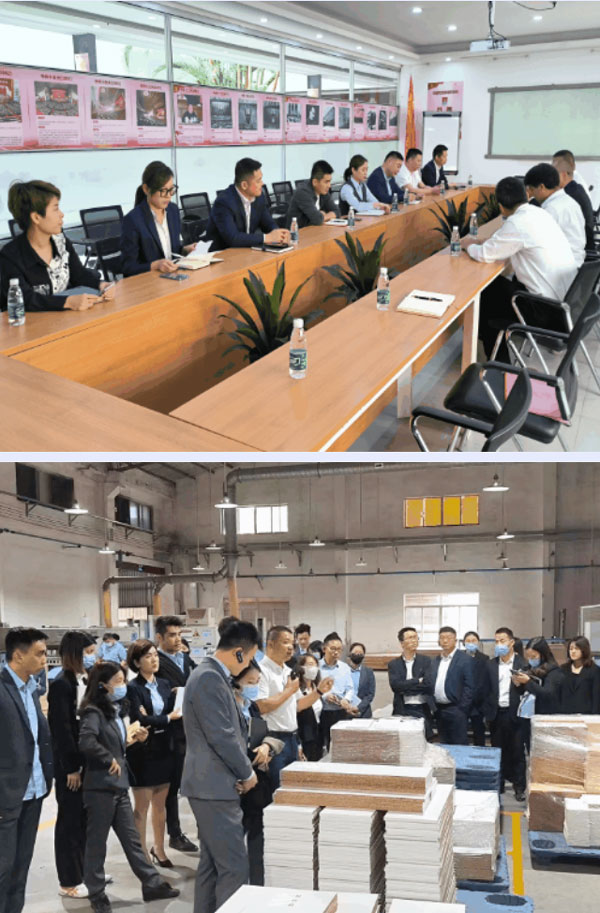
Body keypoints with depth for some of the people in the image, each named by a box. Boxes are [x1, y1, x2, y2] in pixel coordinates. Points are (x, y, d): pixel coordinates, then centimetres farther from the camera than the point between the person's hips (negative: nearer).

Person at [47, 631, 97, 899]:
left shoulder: (85, 681, 10)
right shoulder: (61, 684, -15)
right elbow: (61, 729, -18)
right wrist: (71, 767, -18)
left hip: (87, 760, 7)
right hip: (69, 764, -7)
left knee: (85, 817, 13)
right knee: (70, 819, 2)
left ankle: (85, 872, 25)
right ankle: (68, 882, 12)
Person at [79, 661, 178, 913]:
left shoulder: (115, 711, 12)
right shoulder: (94, 712, -15)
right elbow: (87, 742, -32)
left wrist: (132, 739, 3)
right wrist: (110, 760, -20)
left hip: (119, 786, 9)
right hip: (100, 787, -9)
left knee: (131, 838, 14)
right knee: (97, 842, 4)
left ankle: (152, 884, 20)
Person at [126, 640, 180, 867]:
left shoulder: (164, 684, 8)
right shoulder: (133, 688, -10)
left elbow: (173, 712, 6)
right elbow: (140, 720, -17)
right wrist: (168, 718, -13)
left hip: (164, 748, 5)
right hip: (143, 752, -5)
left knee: (160, 803, 14)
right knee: (142, 806, 3)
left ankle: (159, 849, 27)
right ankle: (141, 853, 13)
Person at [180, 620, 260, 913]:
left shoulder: (212, 675, 13)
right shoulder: (209, 679, -19)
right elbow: (221, 736, -22)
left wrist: (240, 772, 7)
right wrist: (247, 773, -8)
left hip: (213, 786, 10)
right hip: (214, 787, -10)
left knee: (212, 863, 16)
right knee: (234, 867, -7)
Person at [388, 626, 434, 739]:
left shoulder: (426, 661, 7)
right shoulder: (393, 664, 7)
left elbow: (428, 683, -7)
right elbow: (395, 685, -9)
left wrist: (405, 686, -7)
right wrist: (418, 681, -9)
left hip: (423, 710, 0)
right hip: (403, 711, 0)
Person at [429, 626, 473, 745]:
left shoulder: (464, 660, -7)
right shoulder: (435, 661, 13)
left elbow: (469, 687, -11)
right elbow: (430, 684, 14)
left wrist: (462, 710, -14)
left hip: (455, 709, -6)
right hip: (439, 710, 6)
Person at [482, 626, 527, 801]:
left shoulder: (523, 664, -3)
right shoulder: (491, 665, 7)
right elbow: (487, 690, 7)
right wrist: (487, 713, 3)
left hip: (515, 713, -3)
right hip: (497, 713, 3)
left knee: (517, 751, 3)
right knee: (498, 751, 10)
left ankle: (519, 787, 12)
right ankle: (498, 785, 19)